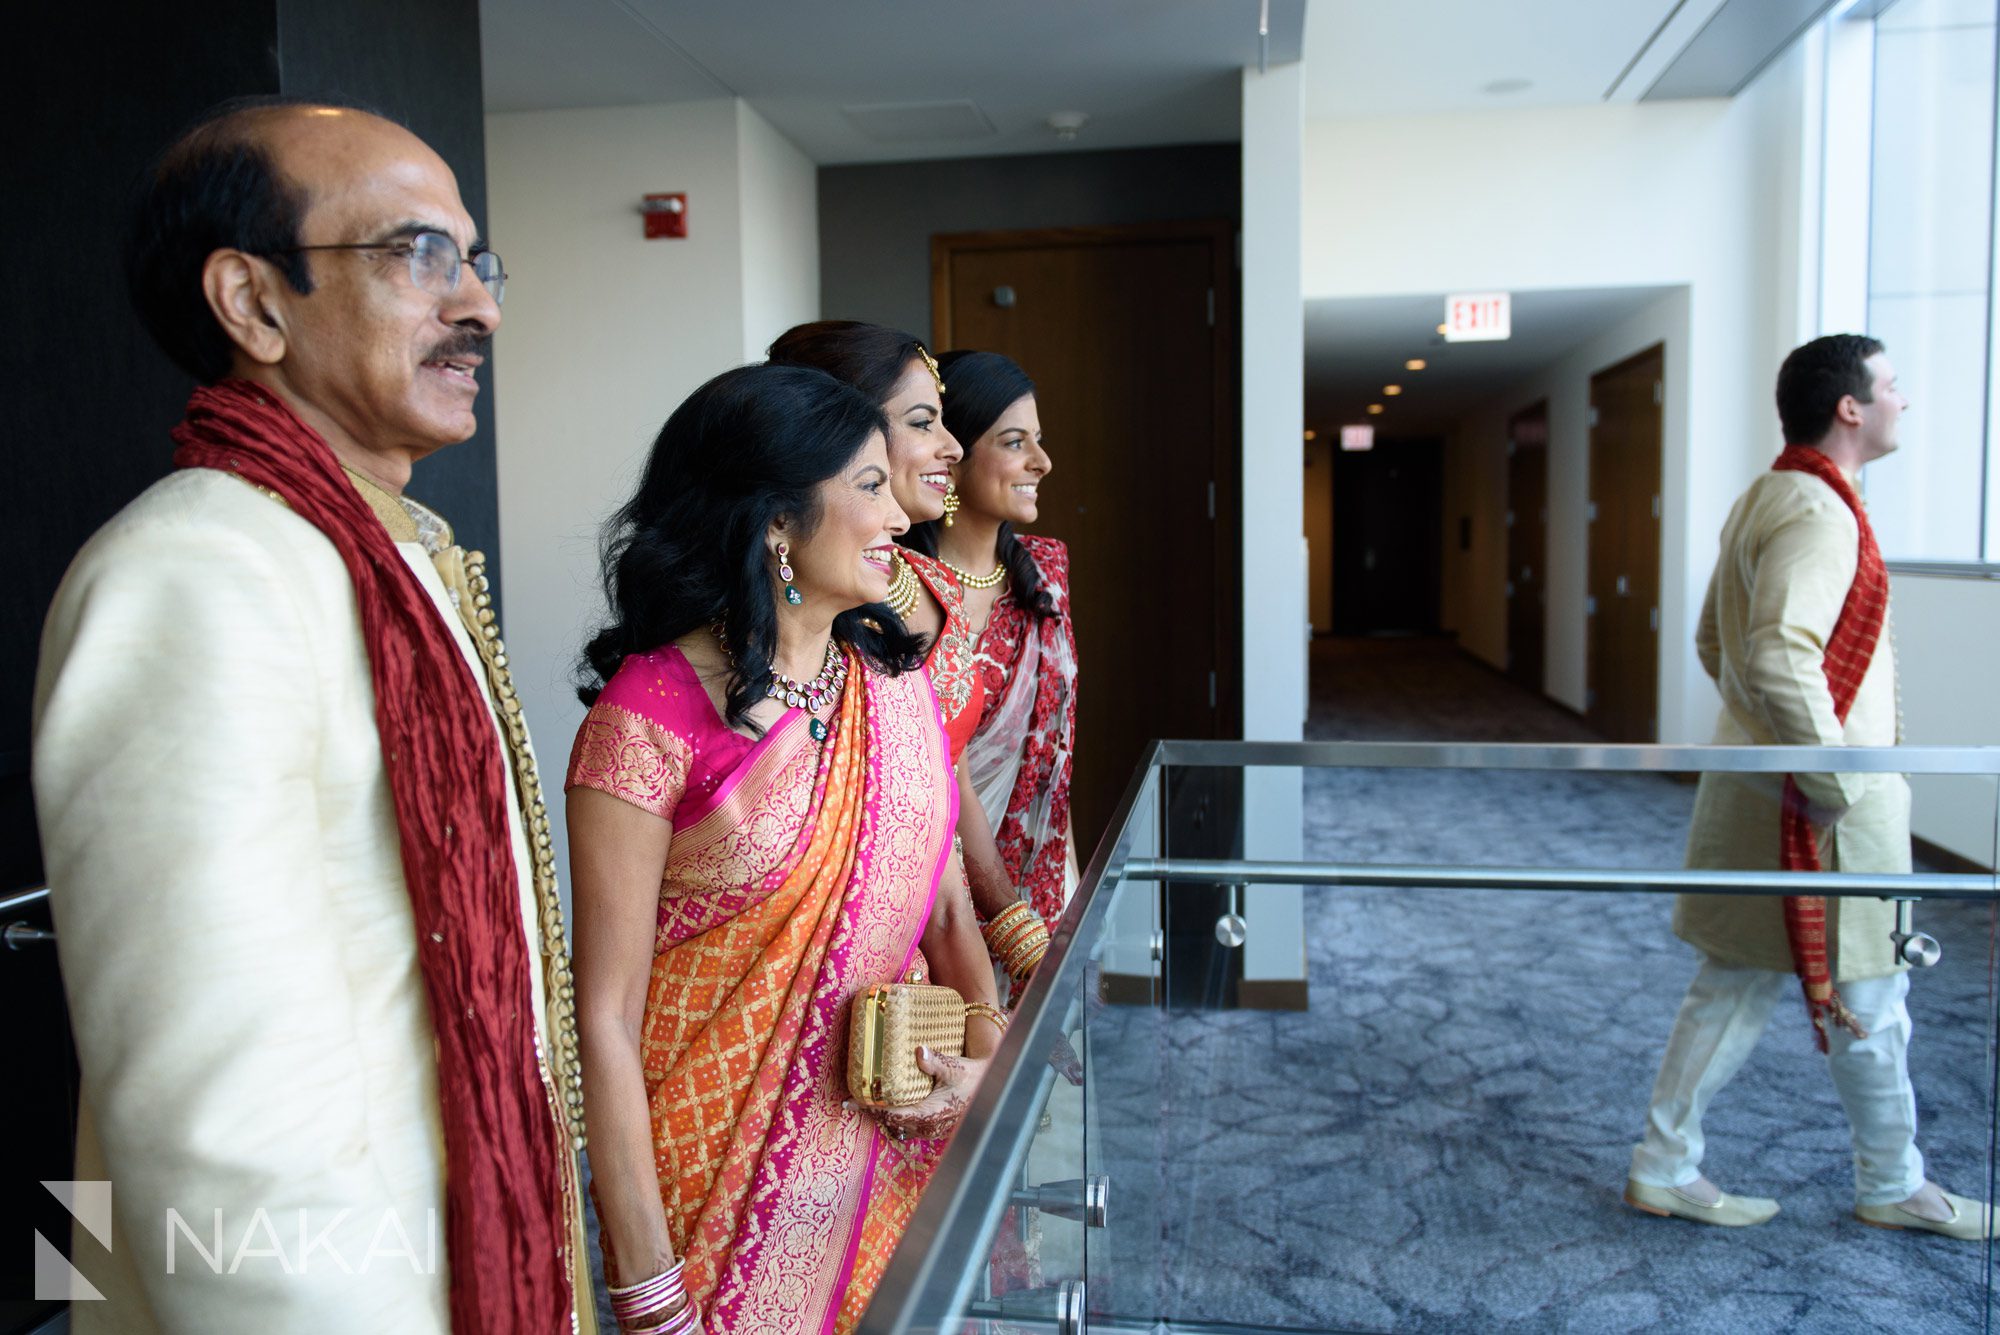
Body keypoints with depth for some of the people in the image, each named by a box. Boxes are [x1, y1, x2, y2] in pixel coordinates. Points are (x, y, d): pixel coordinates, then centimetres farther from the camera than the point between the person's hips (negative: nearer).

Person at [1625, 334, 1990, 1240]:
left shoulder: (1764, 501, 14)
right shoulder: (1820, 515, -19)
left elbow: (1714, 641, 21)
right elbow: (1781, 661, -31)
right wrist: (1837, 780, -23)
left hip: (1759, 777, 10)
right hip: (1820, 802, -10)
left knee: (1736, 984, 14)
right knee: (1865, 995, 8)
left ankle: (1665, 1167, 21)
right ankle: (1894, 1188, 28)